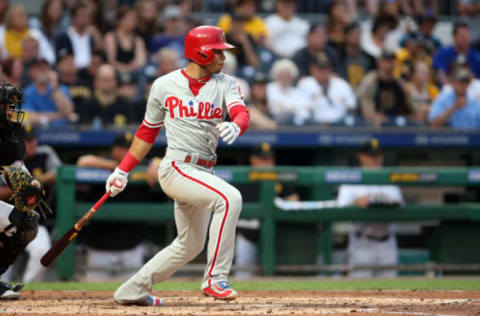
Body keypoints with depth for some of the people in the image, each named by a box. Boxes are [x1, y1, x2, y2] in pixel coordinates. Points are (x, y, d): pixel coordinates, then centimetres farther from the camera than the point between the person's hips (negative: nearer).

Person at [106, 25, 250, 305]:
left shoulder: (226, 85, 5)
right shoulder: (165, 85, 1)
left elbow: (242, 114, -14)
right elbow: (148, 131, 12)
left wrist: (235, 127, -39)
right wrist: (123, 171, 12)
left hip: (203, 173, 6)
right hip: (176, 167, -6)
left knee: (191, 245, 15)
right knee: (230, 197, -28)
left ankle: (132, 291, 30)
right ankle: (215, 279, -27)